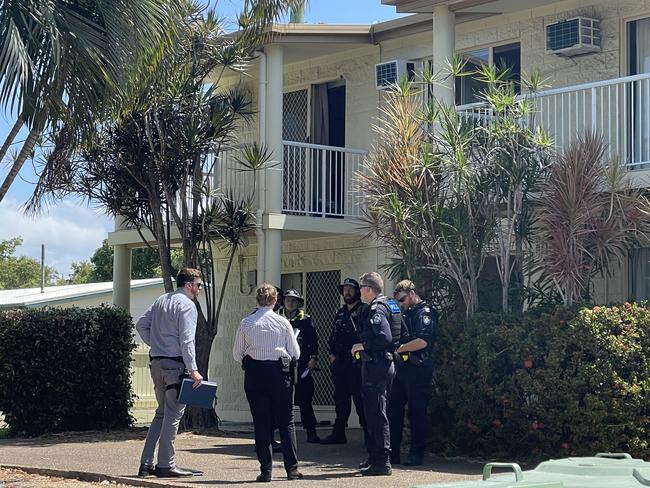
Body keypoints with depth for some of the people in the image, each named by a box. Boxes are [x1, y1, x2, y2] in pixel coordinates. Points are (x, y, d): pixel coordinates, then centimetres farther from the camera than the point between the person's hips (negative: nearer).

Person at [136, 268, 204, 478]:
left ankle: (146, 463, 13)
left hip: (156, 363, 8)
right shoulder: (186, 305, -11)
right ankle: (166, 465, -1)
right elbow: (186, 341, -17)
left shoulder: (160, 301, 14)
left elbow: (141, 325, 15)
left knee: (162, 413, 16)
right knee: (173, 414, -3)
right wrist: (193, 370, -18)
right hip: (175, 364, -8)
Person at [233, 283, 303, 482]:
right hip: (279, 373, 0)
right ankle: (292, 468, 7)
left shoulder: (246, 323, -2)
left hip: (254, 375, 0)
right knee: (286, 421, 8)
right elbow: (295, 353, 1)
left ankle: (266, 470, 3)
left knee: (261, 423, 4)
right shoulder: (283, 322, -3)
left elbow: (237, 354, 2)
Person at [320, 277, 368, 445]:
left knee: (359, 397, -7)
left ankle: (369, 434, -1)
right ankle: (339, 433, 16)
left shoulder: (364, 310, -4)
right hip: (339, 362, 7)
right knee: (341, 398, 10)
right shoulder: (340, 313, 19)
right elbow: (333, 335, 22)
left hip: (356, 361, -7)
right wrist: (332, 354, 12)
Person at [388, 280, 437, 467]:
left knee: (417, 412, -2)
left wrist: (398, 349, -14)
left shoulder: (425, 313, -8)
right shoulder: (406, 314, 20)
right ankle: (392, 453, 11)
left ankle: (417, 454, 4)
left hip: (418, 369, -9)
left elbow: (422, 341, -20)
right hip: (401, 367, 9)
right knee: (393, 409, 7)